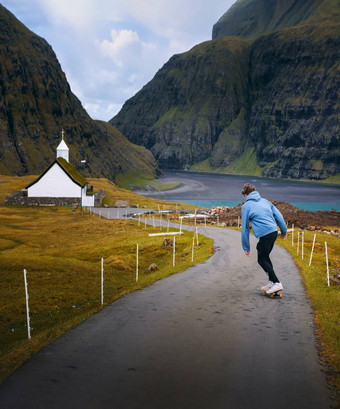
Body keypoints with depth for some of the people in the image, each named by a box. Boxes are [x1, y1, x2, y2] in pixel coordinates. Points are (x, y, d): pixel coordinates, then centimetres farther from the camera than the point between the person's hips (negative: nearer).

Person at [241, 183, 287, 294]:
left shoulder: (246, 206, 2)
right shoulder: (265, 201, 18)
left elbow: (245, 228, 2)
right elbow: (278, 216, 14)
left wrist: (246, 247, 7)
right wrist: (284, 231, 24)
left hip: (264, 234, -7)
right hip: (274, 231, 7)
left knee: (261, 260, 5)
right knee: (265, 257, 22)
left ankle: (277, 283, -3)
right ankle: (271, 282, 22)